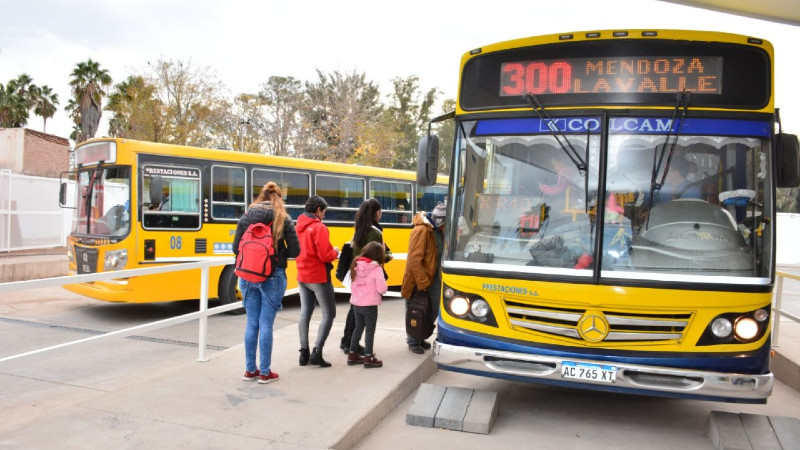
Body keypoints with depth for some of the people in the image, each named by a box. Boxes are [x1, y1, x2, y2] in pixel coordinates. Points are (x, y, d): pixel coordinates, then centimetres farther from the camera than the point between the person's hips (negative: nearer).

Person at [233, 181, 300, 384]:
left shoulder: (245, 217, 3)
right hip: (273, 277, -3)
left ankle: (250, 370, 22)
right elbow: (294, 251, -5)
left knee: (251, 324, 12)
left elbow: (236, 248, 4)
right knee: (266, 324, 3)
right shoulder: (283, 219, -5)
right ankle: (264, 372, 12)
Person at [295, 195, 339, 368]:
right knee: (329, 314, 1)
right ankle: (316, 353, -5)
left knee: (305, 312, 11)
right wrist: (335, 252, -1)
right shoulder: (318, 227, -17)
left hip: (302, 276, 8)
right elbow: (325, 255, -22)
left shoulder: (299, 226, 8)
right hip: (318, 277, -8)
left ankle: (304, 352, 14)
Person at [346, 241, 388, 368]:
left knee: (358, 328, 19)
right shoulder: (376, 269, -16)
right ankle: (368, 358, 11)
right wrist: (384, 287, 4)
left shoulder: (356, 265, 1)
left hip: (356, 303, 6)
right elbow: (382, 289, -16)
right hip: (370, 305, -6)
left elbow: (353, 284, 9)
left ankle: (352, 355, 27)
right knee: (370, 331, 5)